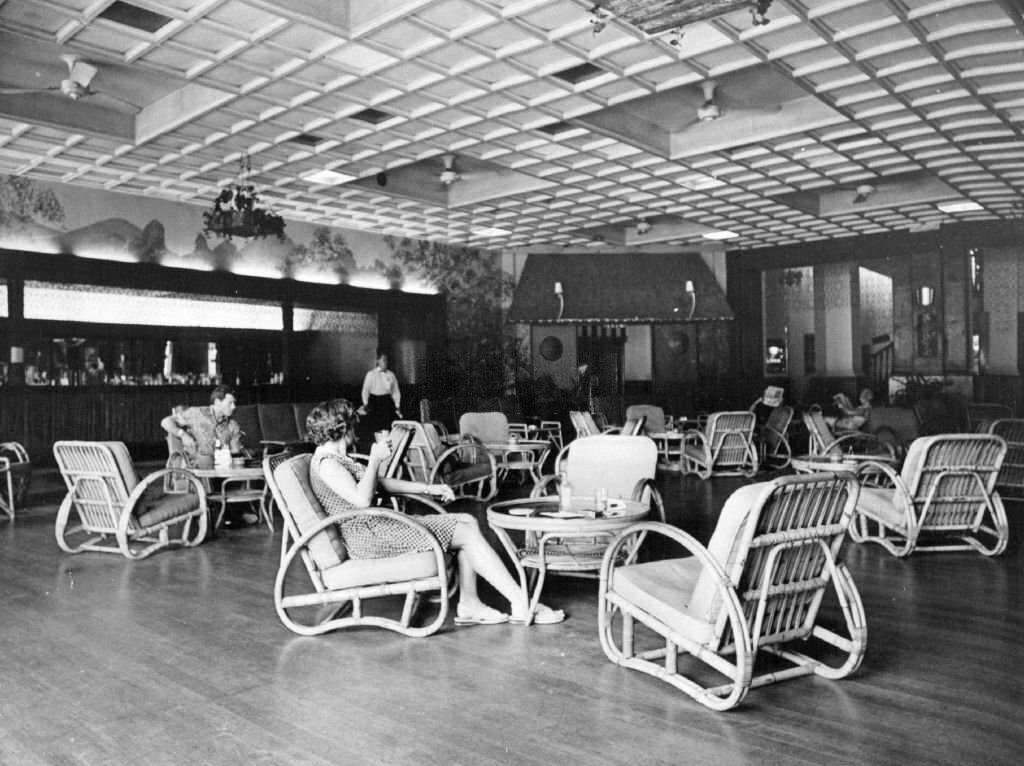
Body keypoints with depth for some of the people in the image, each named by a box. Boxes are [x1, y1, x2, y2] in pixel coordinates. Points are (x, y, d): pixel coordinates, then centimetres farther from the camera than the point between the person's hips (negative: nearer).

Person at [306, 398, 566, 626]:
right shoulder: (326, 462, -13)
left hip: (379, 526, 11)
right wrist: (374, 461, -12)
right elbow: (362, 499, -26)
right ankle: (521, 605, -9)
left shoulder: (336, 458, 18)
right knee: (466, 534, -13)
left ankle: (468, 604, 0)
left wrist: (427, 488, 14)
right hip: (368, 538, -10)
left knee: (468, 521, 3)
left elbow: (380, 483, 22)